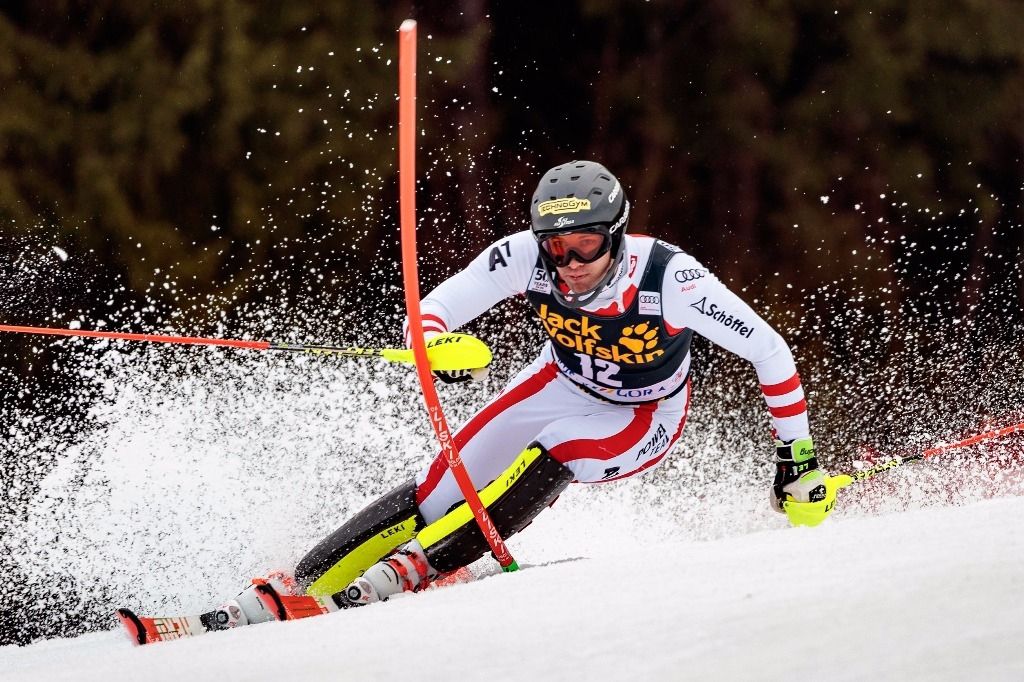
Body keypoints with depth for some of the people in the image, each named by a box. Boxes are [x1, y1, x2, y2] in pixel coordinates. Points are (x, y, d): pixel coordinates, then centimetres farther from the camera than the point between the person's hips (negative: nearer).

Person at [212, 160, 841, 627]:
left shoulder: (667, 277, -36)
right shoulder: (526, 257, -27)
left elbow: (769, 351, -27)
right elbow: (428, 315, -23)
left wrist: (797, 456, -24)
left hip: (642, 418, -3)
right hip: (563, 385, 3)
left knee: (548, 457, -31)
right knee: (446, 481, -9)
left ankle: (406, 573, -27)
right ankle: (301, 587, -4)